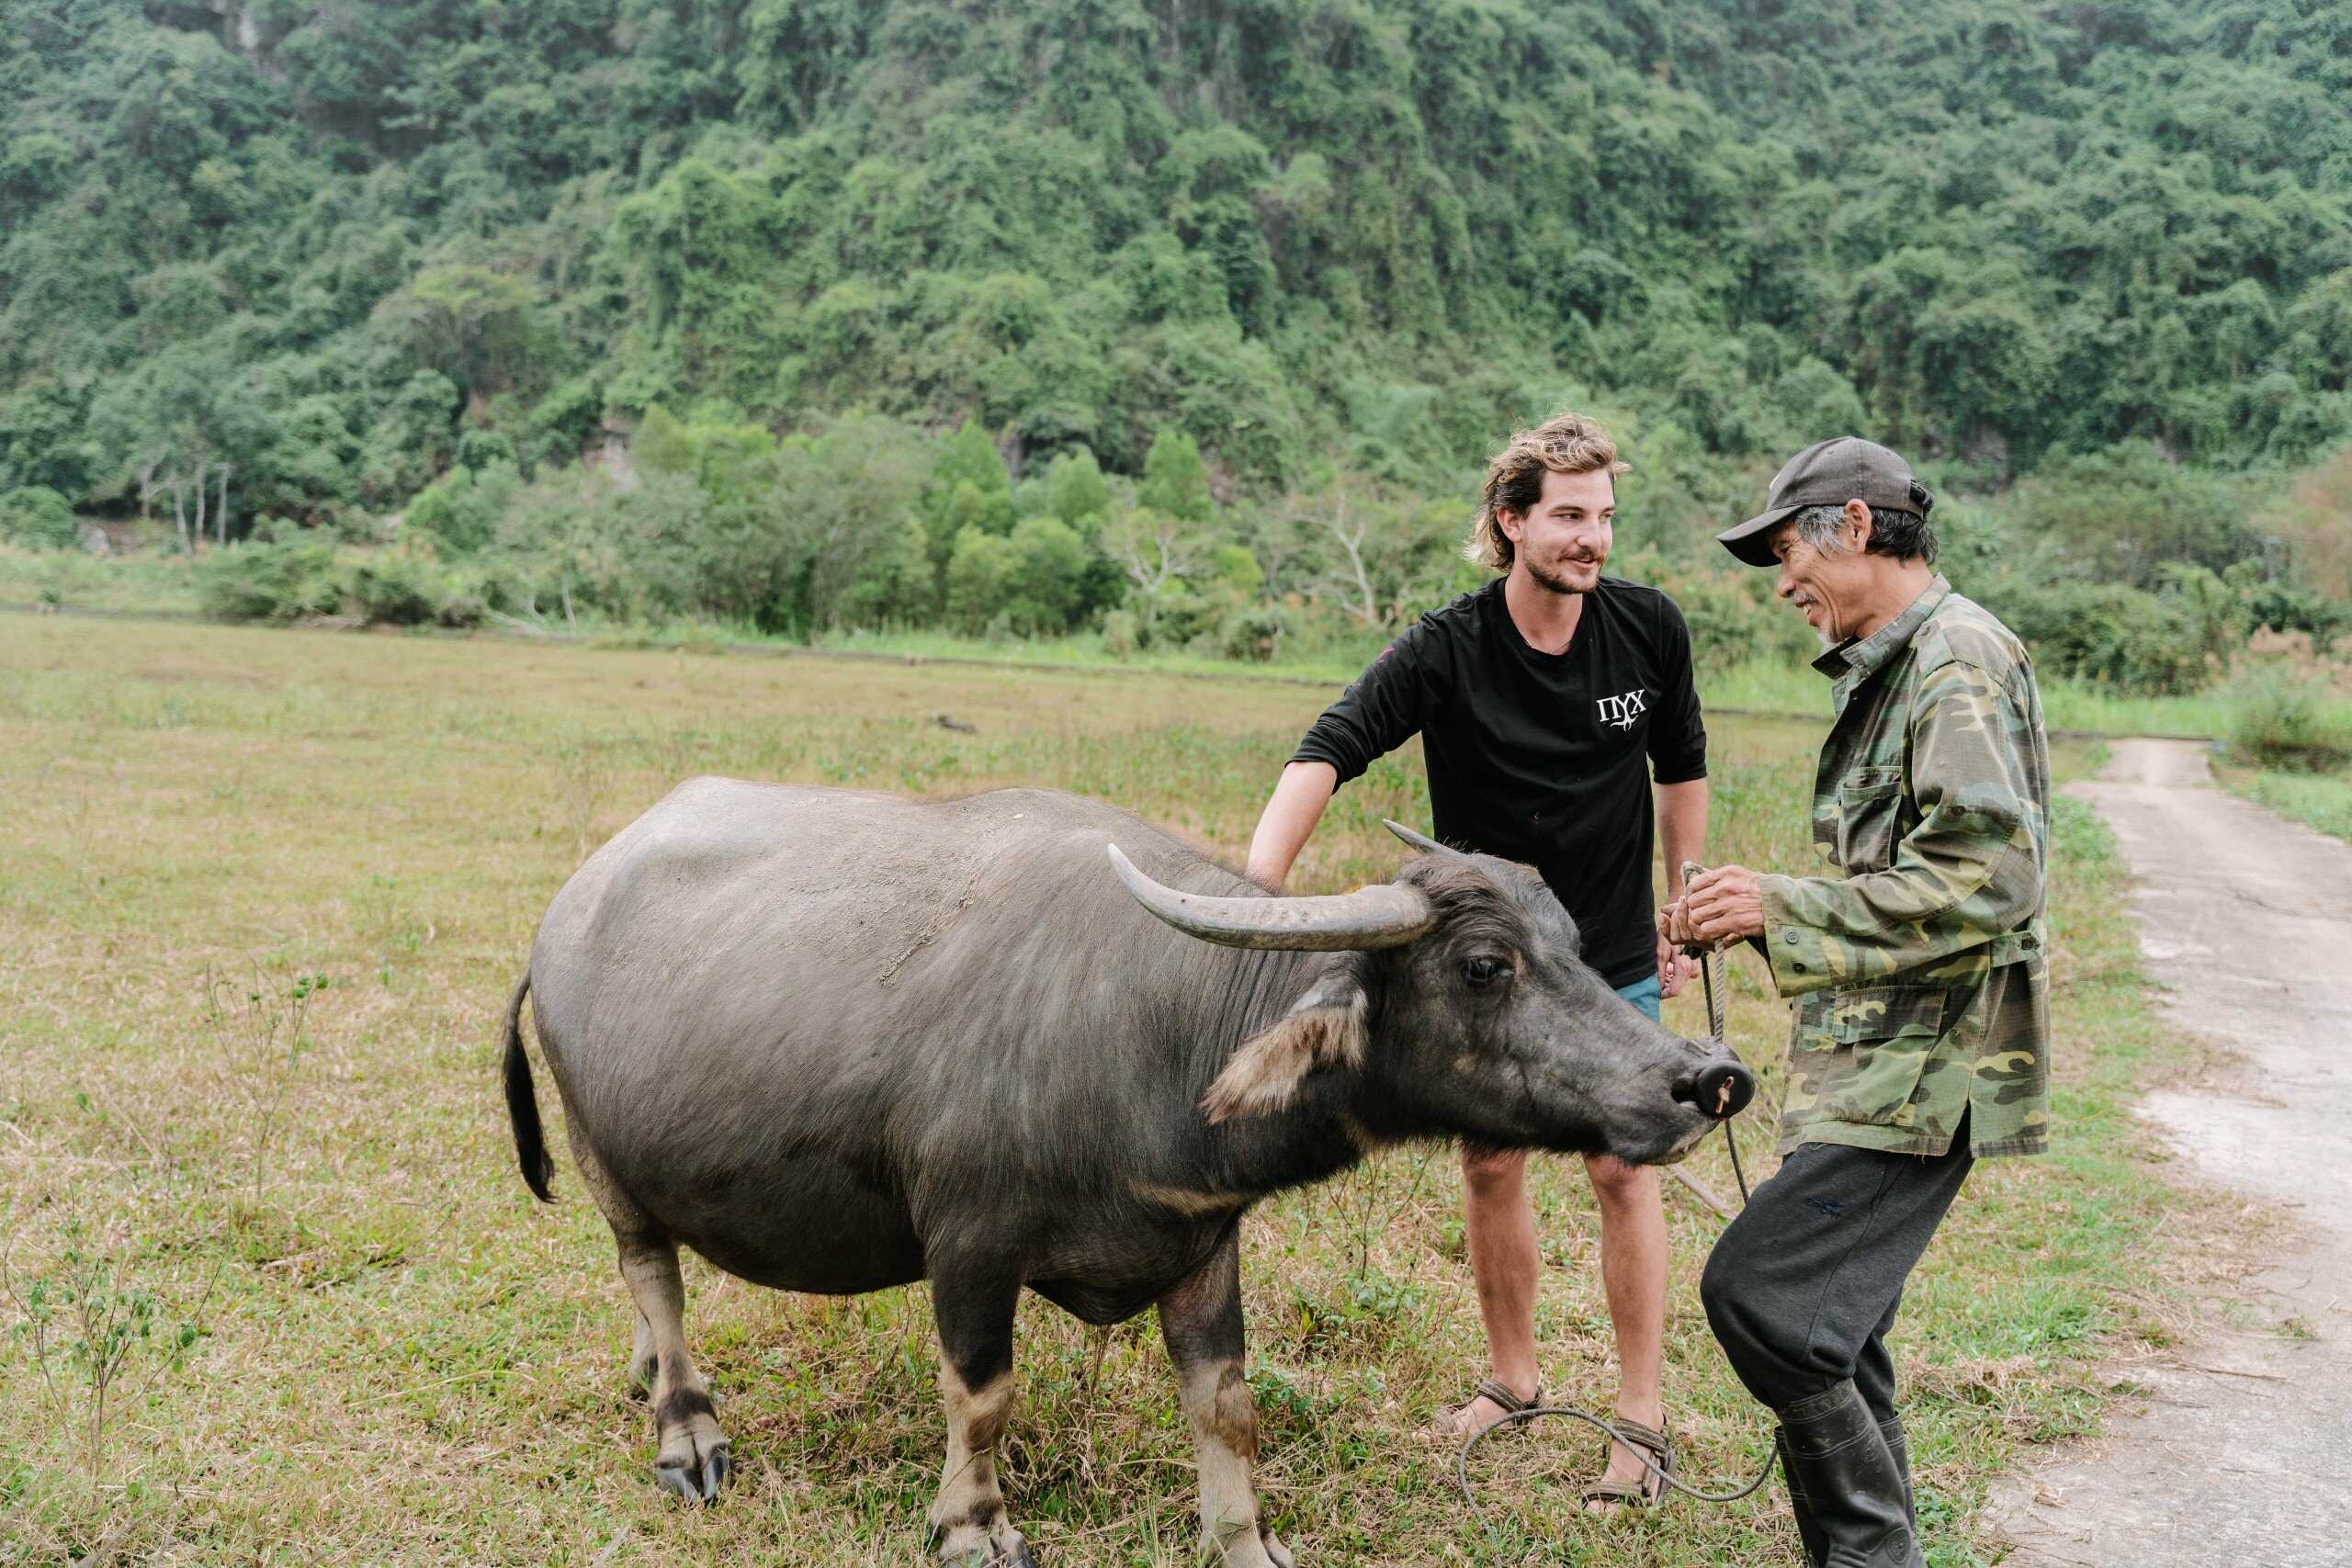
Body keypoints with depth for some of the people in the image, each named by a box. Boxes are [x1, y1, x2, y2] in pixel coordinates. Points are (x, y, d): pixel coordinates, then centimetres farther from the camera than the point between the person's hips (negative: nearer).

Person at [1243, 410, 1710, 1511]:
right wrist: (1257, 888, -46)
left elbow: (1681, 767, 6)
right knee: (1491, 1166, 11)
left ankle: (1643, 1421, 13)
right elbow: (1327, 752, -31)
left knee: (1622, 1170, 2)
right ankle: (1513, 1380, 31)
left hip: (1613, 956, 0)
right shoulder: (1444, 652, -19)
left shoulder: (1649, 630, -11)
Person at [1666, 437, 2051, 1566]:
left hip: (1925, 1066, -10)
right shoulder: (1894, 668, 19)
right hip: (1876, 1057, 10)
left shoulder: (1959, 658, -13)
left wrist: (1786, 907, -21)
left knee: (1757, 1291, -16)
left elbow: (1989, 877, -23)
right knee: (1828, 1322, 14)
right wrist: (1757, 917, 14)